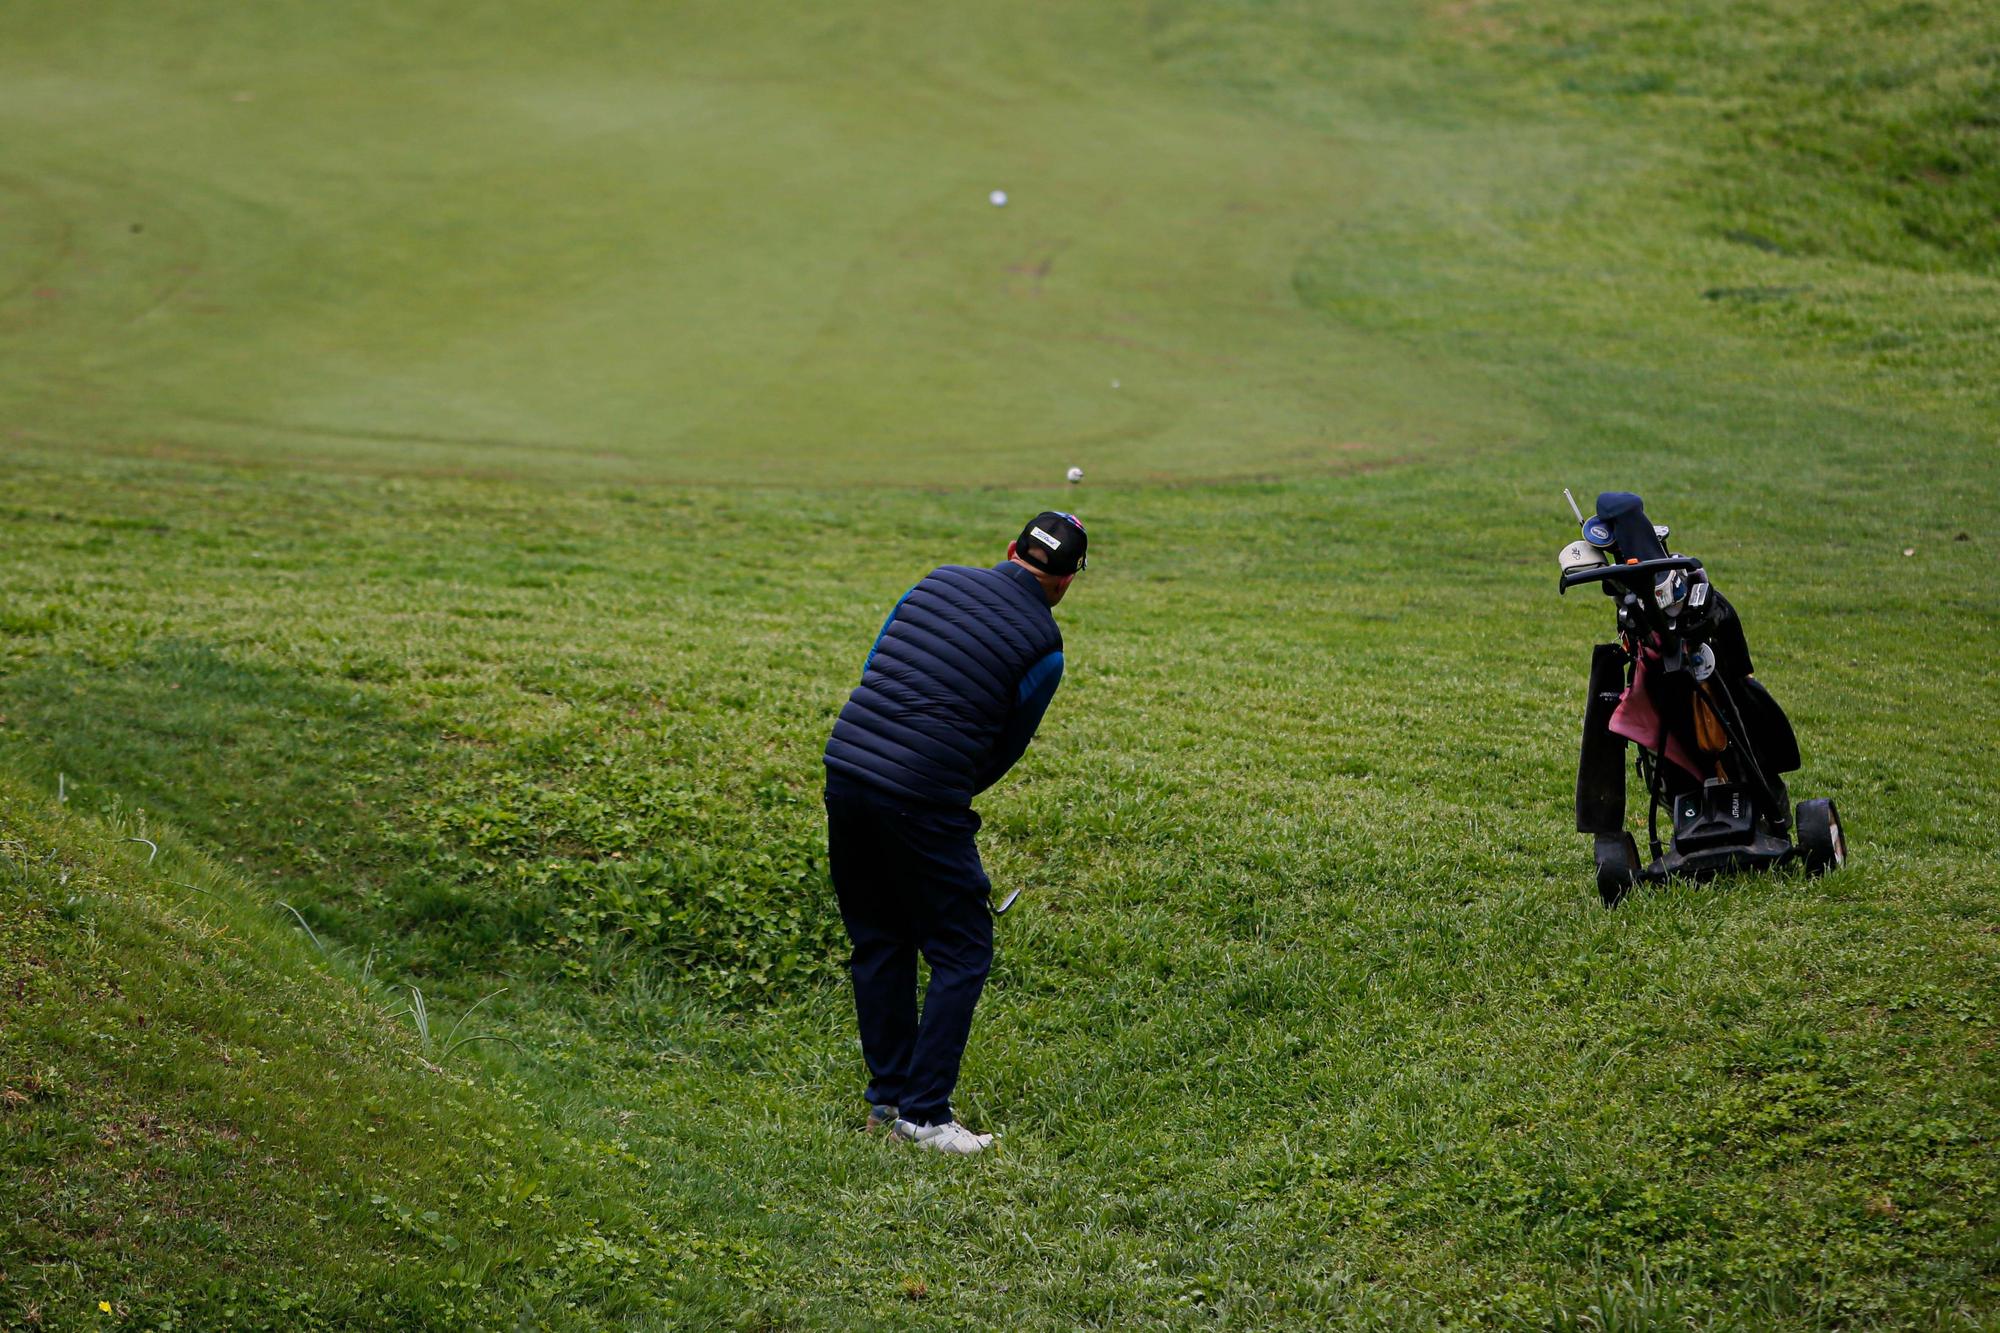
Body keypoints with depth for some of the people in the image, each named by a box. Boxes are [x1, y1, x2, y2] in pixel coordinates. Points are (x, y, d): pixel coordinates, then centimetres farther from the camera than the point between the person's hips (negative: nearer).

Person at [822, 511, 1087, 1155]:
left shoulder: (940, 580, 12)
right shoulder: (1042, 643, -1)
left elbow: (873, 667, 15)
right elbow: (1007, 747, 8)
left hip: (845, 770, 6)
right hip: (921, 802, -6)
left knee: (878, 942, 18)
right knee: (961, 951, 5)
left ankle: (887, 1095, 24)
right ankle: (924, 1112, 0)